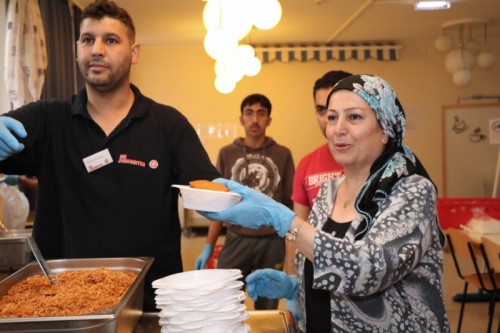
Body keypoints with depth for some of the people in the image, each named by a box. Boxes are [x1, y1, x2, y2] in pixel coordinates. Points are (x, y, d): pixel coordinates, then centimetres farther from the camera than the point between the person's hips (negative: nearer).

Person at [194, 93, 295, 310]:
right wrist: (209, 246, 4)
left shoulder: (282, 155, 3)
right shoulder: (227, 154, 5)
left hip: (273, 242, 0)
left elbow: (290, 204, 5)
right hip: (236, 240, 0)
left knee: (267, 309, 10)